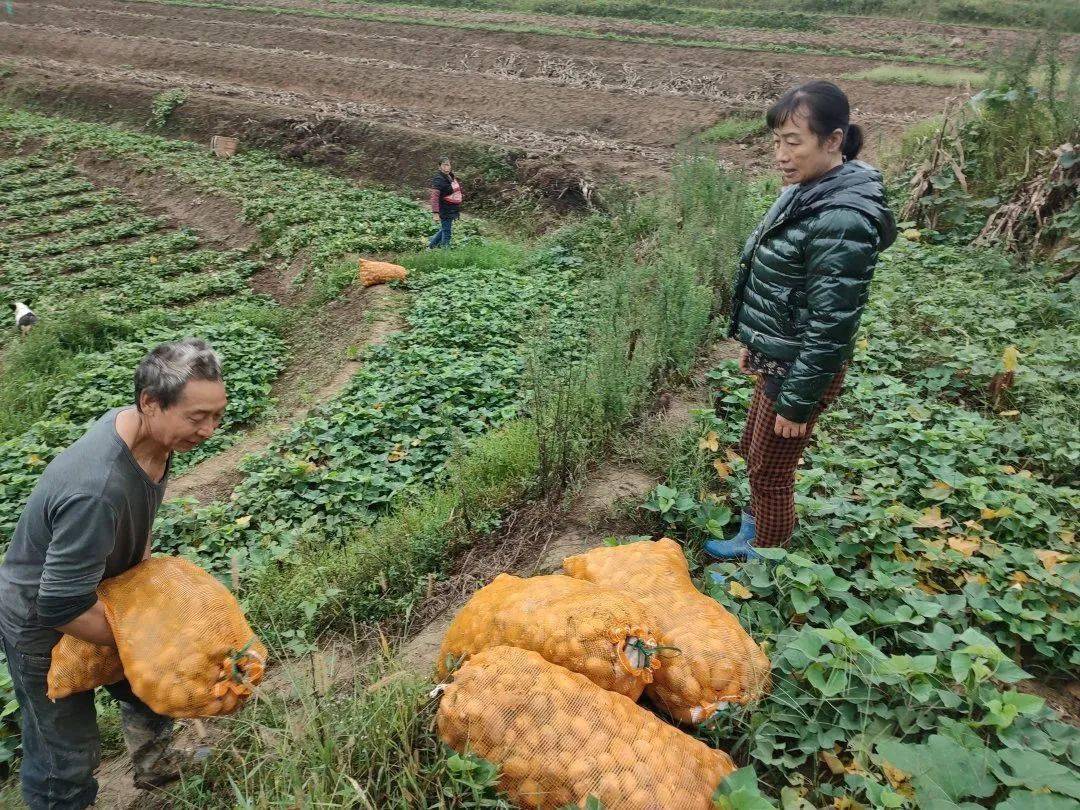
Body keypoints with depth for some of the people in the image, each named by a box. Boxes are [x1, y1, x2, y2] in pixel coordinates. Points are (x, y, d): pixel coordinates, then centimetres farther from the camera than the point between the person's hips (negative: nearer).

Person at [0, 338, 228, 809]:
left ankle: (154, 763, 51)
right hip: (42, 627, -8)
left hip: (97, 589, 8)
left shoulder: (146, 429, -16)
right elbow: (63, 608, -35)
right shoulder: (96, 490, -44)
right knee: (66, 756, 7)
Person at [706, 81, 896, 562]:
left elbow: (830, 326, -25)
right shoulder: (808, 192, 2)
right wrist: (754, 342, 20)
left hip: (800, 370, -9)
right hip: (777, 356, 9)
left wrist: (797, 403, -19)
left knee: (770, 471, 9)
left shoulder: (841, 223, -28)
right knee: (754, 453, 24)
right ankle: (756, 531, 47)